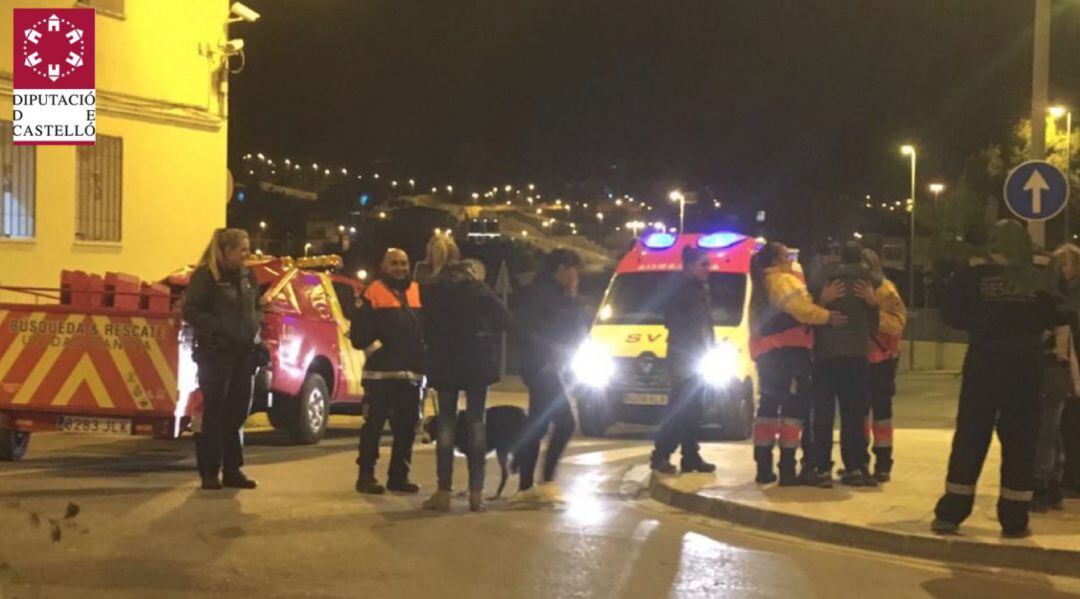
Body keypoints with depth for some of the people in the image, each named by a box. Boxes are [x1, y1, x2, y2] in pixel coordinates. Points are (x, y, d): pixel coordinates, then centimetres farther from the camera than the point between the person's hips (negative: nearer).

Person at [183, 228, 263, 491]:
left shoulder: (247, 276, 12)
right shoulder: (205, 276, -8)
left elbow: (257, 307, 23)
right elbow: (191, 311, -12)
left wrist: (256, 326, 3)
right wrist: (219, 328, -21)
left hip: (244, 353, 6)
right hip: (215, 353, -6)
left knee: (237, 414, 9)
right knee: (214, 413, -2)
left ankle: (232, 470, 17)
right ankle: (209, 472, 4)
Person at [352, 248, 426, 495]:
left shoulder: (419, 292, 14)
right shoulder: (373, 294, -2)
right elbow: (360, 333, -7)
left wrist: (422, 355, 6)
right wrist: (378, 351, -11)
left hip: (412, 373, 5)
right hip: (380, 373, -5)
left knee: (407, 427, 8)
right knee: (373, 425, -3)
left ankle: (399, 476, 16)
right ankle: (366, 475, 2)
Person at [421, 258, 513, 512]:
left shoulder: (432, 292, 7)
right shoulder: (479, 290, 1)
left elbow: (424, 328, 4)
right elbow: (504, 319, -5)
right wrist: (484, 334, 8)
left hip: (444, 363, 1)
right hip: (477, 361, -1)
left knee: (446, 422, 4)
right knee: (476, 421, 4)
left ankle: (444, 491, -3)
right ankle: (476, 492, -1)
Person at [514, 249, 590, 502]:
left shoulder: (554, 293, 17)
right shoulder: (541, 293, -12)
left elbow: (581, 326, 15)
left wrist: (572, 301, 3)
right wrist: (571, 299, -13)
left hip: (546, 368, 10)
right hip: (541, 366, -10)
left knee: (537, 427, 9)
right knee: (564, 422, -14)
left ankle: (525, 487, 11)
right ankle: (546, 482, -14)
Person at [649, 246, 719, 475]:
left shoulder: (701, 290, 17)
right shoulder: (680, 289, -8)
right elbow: (671, 320, -14)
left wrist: (710, 347, 8)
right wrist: (691, 345, -18)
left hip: (698, 358, 9)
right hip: (684, 358, -9)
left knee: (692, 411, 10)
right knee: (680, 409, -11)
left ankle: (691, 457, 14)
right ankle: (660, 455, -9)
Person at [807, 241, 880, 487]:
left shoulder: (823, 277, 2)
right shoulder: (866, 280, 1)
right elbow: (873, 321, 6)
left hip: (824, 353, 1)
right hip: (856, 353, 0)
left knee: (823, 413, 3)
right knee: (854, 413, 6)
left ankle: (822, 468, -2)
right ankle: (855, 467, 2)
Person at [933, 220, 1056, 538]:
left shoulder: (973, 276, -6)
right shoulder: (1036, 279, -2)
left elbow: (952, 315, -2)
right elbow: (1049, 318, 5)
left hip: (984, 363, 0)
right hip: (1025, 365, 0)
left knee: (970, 436, 6)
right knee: (1019, 441, 6)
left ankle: (950, 514, 5)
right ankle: (1014, 520, 5)